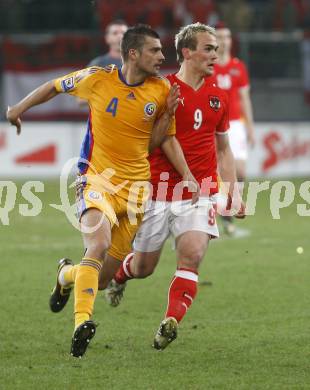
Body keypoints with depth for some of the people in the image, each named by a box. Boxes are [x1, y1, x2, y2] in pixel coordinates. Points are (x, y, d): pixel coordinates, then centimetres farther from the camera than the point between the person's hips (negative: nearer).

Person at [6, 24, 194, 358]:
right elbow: (55, 87, 9)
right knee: (99, 245, -28)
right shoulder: (98, 79, -9)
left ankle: (67, 275, 42)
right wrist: (20, 107, 11)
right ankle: (82, 321, -30)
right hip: (97, 178, -4)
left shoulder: (161, 90, -2)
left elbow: (155, 141, 6)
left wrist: (168, 112, -10)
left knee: (112, 263, 8)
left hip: (135, 185, 4)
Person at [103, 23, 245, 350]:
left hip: (200, 194, 3)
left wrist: (234, 193, 13)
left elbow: (223, 150, 19)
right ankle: (118, 276, 45)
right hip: (157, 192, -3)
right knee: (143, 267, 10)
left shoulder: (218, 97, 9)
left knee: (192, 255, -20)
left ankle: (170, 323, -23)